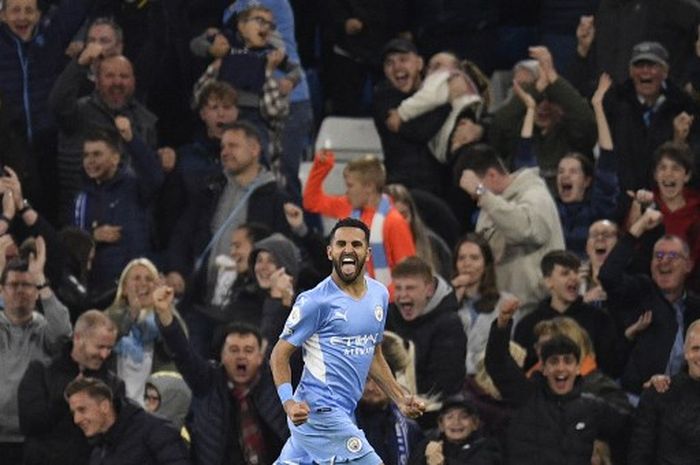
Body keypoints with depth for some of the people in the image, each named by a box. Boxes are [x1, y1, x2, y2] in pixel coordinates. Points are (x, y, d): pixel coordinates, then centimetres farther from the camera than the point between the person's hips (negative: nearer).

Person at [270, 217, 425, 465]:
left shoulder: (379, 295, 12)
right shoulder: (316, 302, -11)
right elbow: (280, 355, -8)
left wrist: (401, 400, 16)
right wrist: (290, 404, -23)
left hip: (342, 412, 8)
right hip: (319, 410, -8)